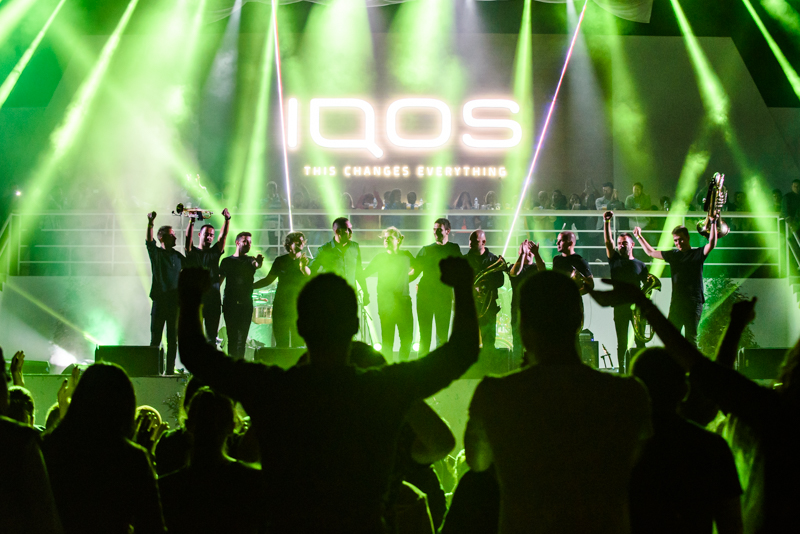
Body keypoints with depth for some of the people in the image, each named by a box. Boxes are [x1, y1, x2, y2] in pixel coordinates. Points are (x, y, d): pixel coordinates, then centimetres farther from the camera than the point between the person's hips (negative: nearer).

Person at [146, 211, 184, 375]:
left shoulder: (178, 256, 12)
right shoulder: (156, 253, 2)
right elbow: (149, 242, -16)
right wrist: (150, 223, -31)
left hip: (175, 302, 3)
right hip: (160, 301, -3)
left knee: (173, 339, 4)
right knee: (155, 339, -2)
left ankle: (170, 370, 8)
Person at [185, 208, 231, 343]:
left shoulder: (215, 252, 14)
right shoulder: (192, 252, 8)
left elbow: (224, 236, 2)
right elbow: (188, 237, -9)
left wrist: (227, 219, -13)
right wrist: (192, 221, -24)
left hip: (213, 300, 2)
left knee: (212, 334, 3)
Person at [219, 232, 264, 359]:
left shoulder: (250, 261, 10)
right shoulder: (227, 261, 9)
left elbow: (257, 265, -14)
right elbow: (219, 280, 10)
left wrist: (259, 262, -39)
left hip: (246, 304, 1)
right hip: (230, 304, -1)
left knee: (242, 337, 1)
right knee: (232, 336, -5)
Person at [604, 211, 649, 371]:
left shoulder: (640, 265, 10)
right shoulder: (615, 260, 9)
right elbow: (608, 242, -4)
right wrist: (607, 222, -15)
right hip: (620, 307, 0)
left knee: (640, 341, -2)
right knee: (622, 343, 2)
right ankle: (623, 371, 4)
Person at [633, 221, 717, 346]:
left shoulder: (698, 254, 1)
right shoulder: (672, 255, 15)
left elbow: (711, 244, -17)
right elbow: (650, 252, 26)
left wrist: (713, 223, -21)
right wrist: (639, 236, 26)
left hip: (694, 303, -5)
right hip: (676, 303, 5)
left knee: (691, 338, -5)